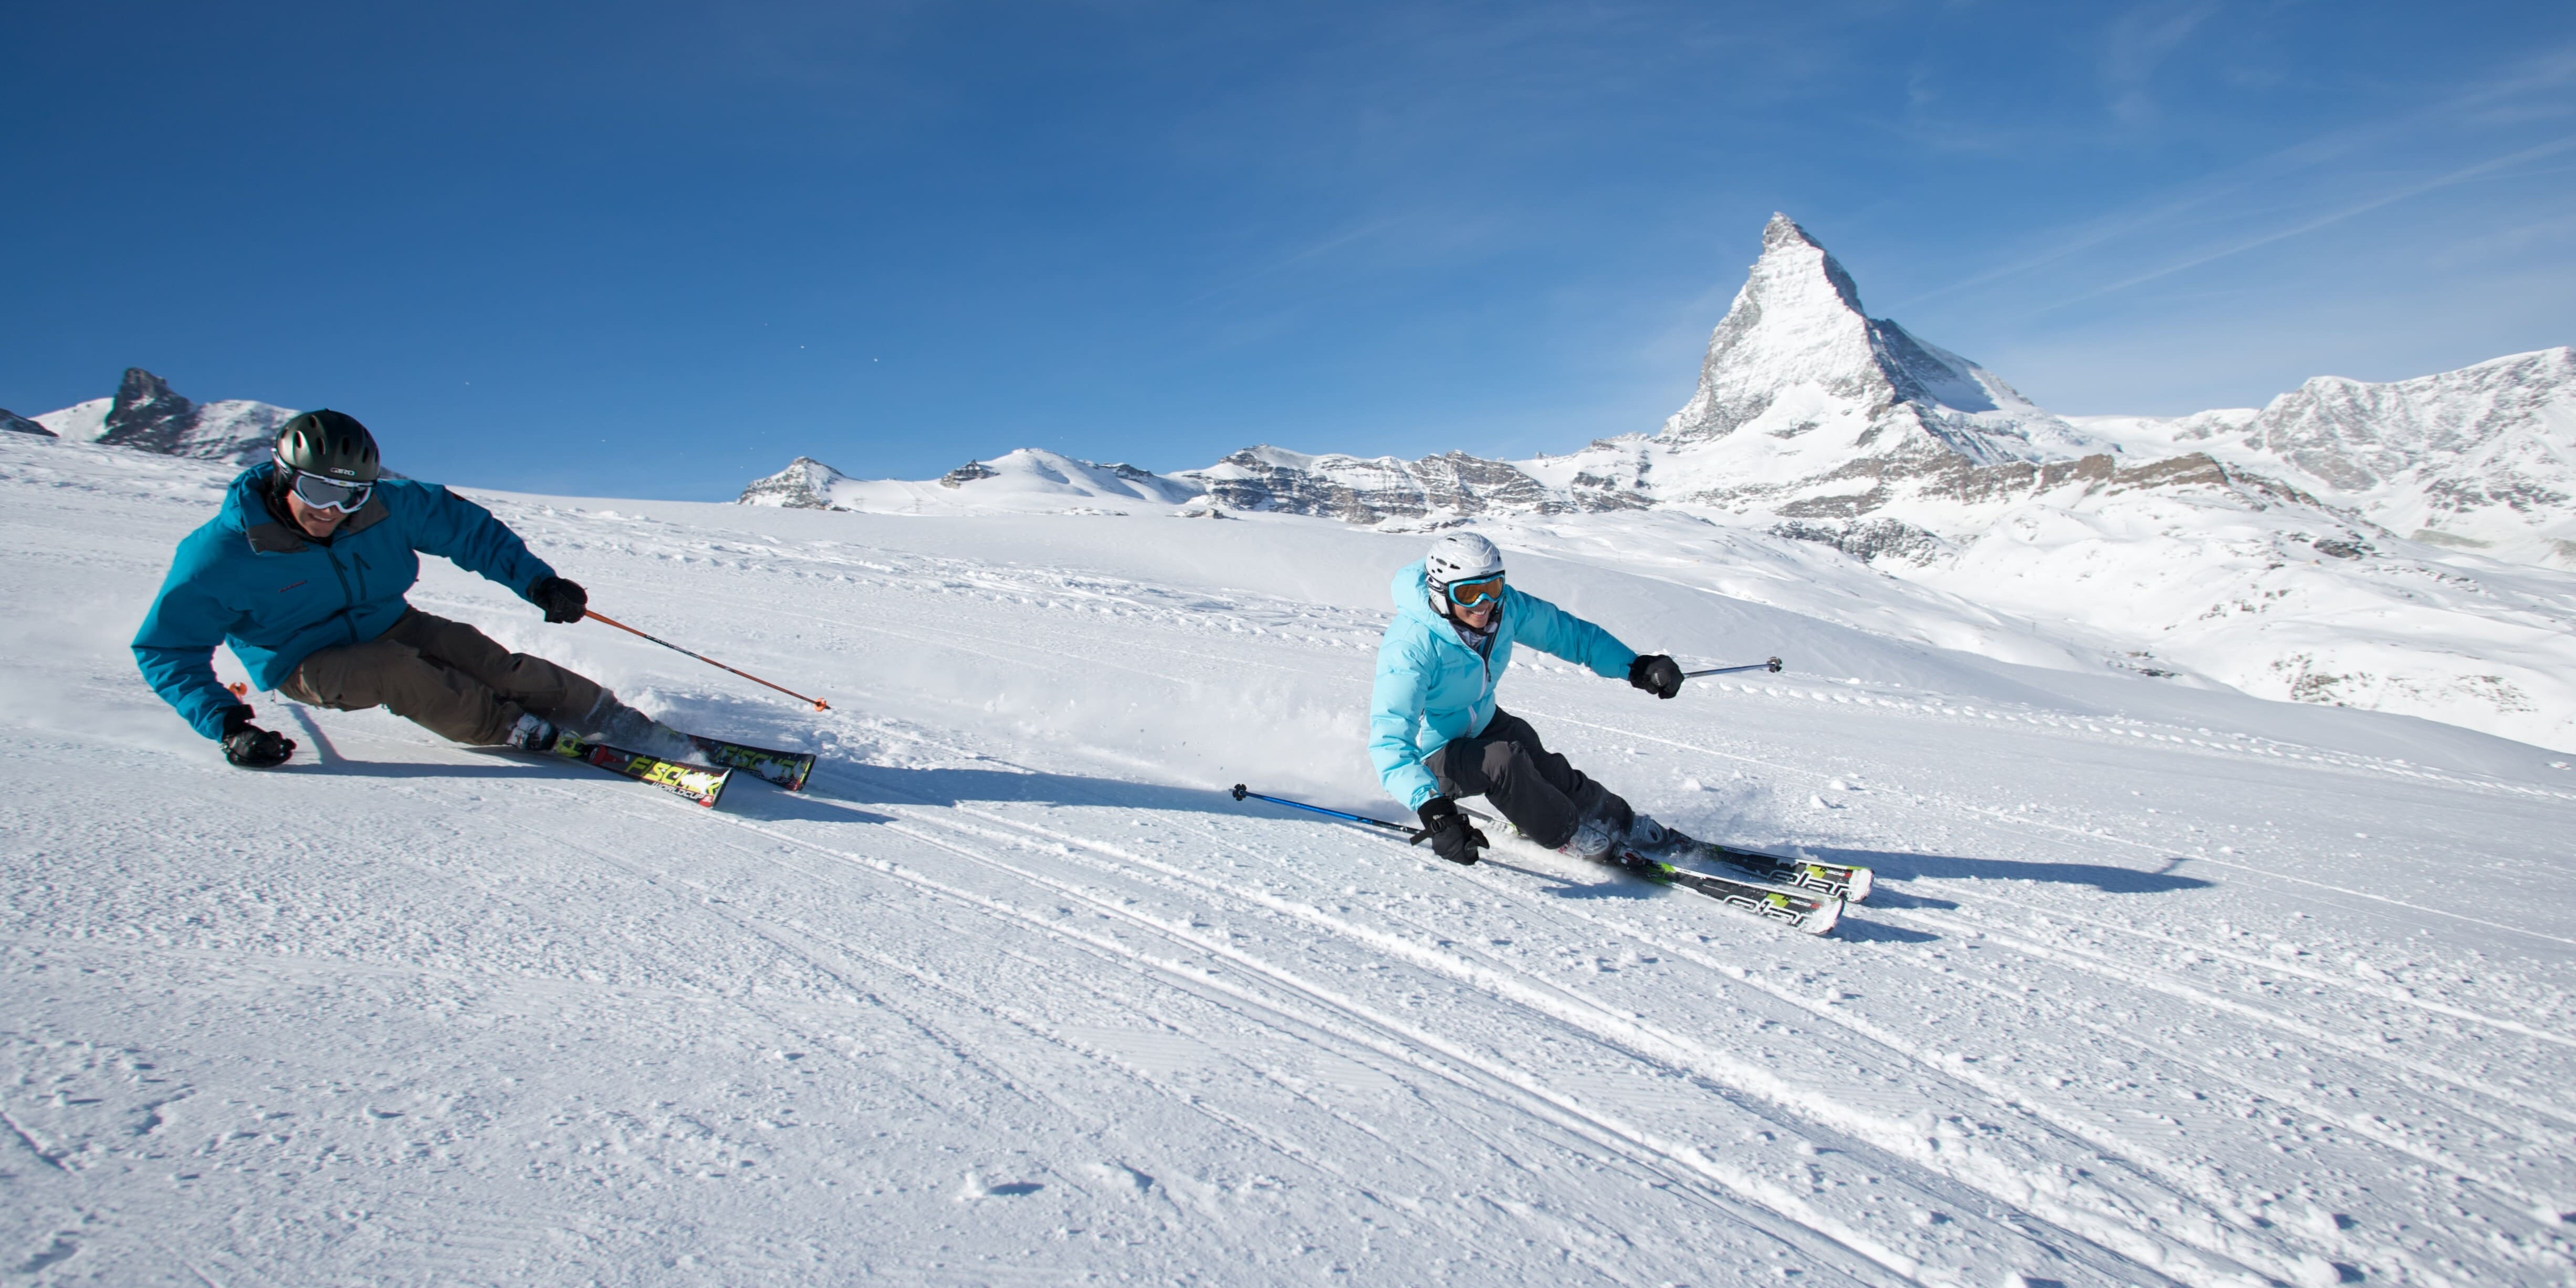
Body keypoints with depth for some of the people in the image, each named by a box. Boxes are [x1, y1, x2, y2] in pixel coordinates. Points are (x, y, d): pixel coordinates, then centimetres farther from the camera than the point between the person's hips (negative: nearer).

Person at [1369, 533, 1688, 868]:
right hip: (1429, 756, -6)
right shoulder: (1410, 647, -36)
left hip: (1482, 724, 6)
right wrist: (1432, 809, -56)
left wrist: (1635, 666, -15)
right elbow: (1390, 741, -43)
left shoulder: (1504, 607, -17)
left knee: (1551, 776, -10)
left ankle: (1621, 823, 16)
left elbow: (1570, 632, -3)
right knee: (1502, 762, -28)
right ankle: (1566, 834, -3)